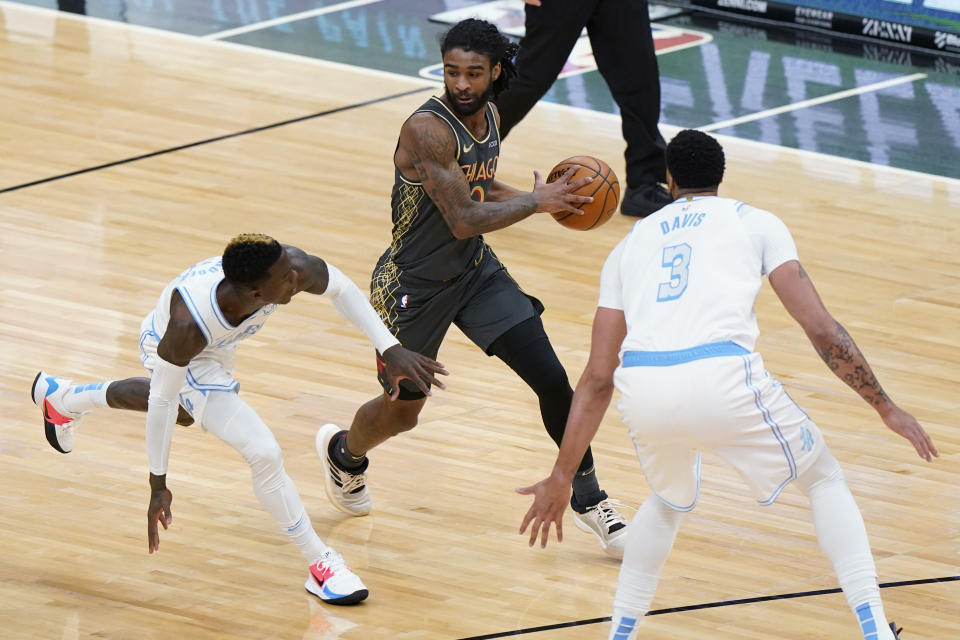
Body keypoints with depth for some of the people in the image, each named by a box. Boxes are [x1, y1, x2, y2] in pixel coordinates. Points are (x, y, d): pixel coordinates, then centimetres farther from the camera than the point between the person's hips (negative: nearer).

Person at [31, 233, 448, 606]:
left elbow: (341, 289, -14)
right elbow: (162, 399, -31)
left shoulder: (295, 267, -38)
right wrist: (158, 484, -22)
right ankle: (321, 567, 1)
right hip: (177, 349, -6)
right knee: (264, 454, -19)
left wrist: (390, 349, -17)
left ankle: (62, 398, 64)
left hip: (216, 342, 6)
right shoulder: (188, 327, -46)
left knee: (184, 407, 38)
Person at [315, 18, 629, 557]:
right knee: (403, 411, 12)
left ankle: (588, 499, 13)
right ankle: (343, 452, 47)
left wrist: (548, 199, 3)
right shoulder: (428, 129, -28)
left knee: (553, 380, -5)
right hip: (414, 284, -6)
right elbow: (463, 220, -30)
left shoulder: (489, 118, -2)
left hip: (475, 270, 6)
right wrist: (537, 202, -22)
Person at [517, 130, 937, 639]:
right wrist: (886, 408, 18)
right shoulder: (755, 223, 21)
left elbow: (598, 379, 25)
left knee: (669, 502, 35)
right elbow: (821, 329, 10)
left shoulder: (631, 244, 29)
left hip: (643, 391, 3)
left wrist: (560, 479, 28)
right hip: (722, 379, -3)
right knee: (824, 479, 22)